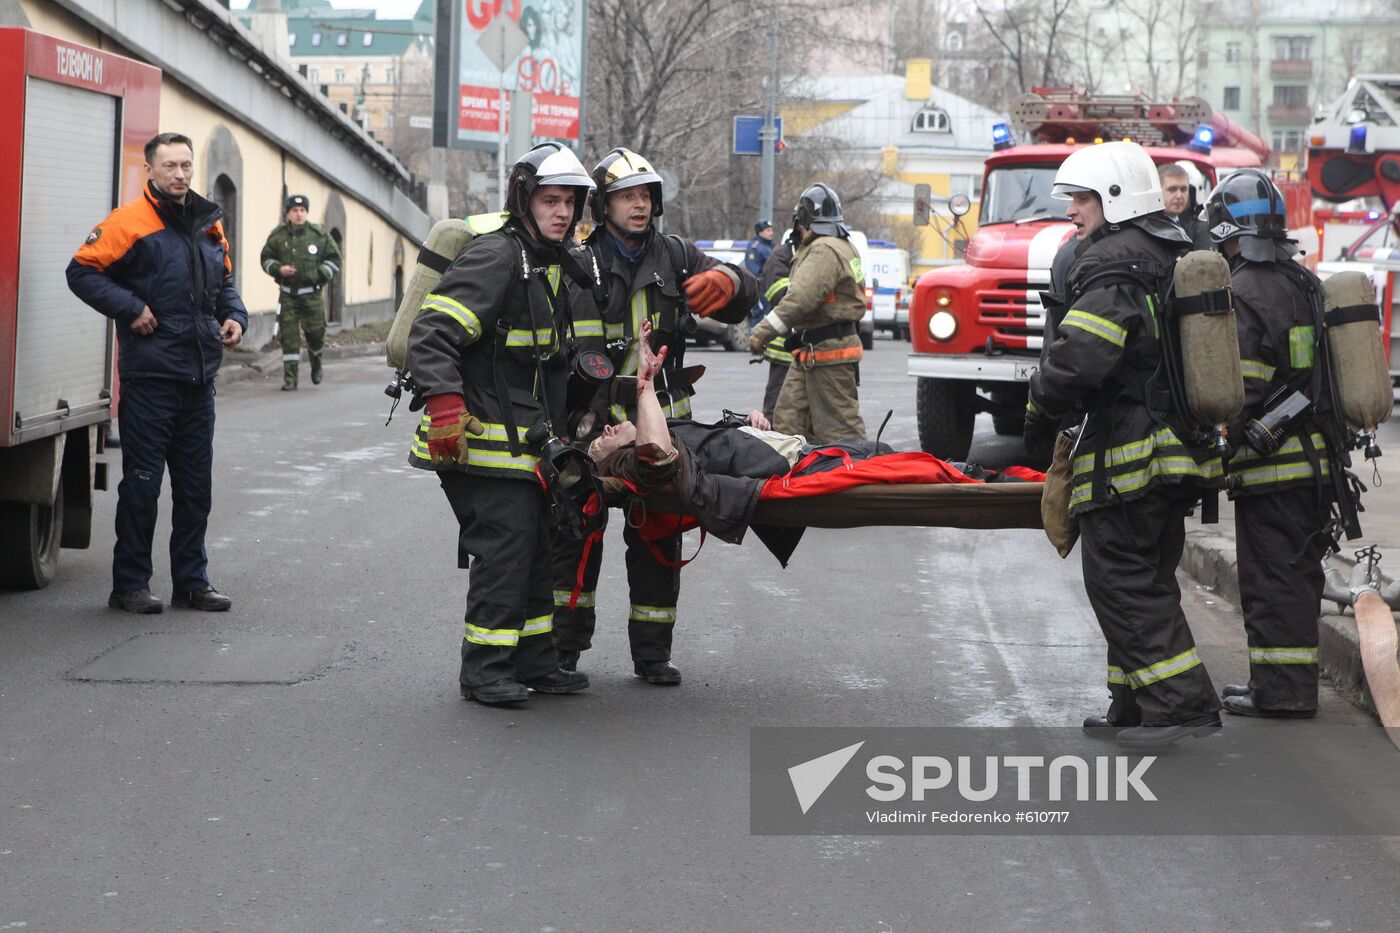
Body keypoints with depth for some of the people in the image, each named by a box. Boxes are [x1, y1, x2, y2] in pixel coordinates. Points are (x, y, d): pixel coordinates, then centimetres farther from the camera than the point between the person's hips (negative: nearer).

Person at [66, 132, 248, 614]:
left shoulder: (209, 225, 13)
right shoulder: (130, 221, -8)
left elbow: (224, 281, 27)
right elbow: (82, 270, -10)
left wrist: (234, 316, 8)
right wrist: (131, 308, -16)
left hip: (199, 376, 6)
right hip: (149, 375, -6)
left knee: (196, 484, 11)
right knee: (142, 482, -2)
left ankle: (191, 580, 20)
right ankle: (129, 584, 7)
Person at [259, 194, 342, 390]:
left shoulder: (319, 234, -1)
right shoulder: (278, 236, 1)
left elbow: (334, 259, 7)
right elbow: (266, 258, 11)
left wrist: (321, 275, -7)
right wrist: (278, 269, -8)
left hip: (311, 293, 0)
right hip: (287, 294, 0)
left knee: (316, 332, 3)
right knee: (288, 337, -5)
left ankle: (316, 363, 36)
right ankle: (290, 379, -2)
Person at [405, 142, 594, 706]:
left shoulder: (552, 266, 15)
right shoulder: (496, 257, -16)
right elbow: (431, 333, -23)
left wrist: (559, 427, 26)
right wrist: (445, 405, -31)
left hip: (526, 443, 10)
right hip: (485, 442, -10)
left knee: (538, 549, 14)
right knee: (503, 550, -10)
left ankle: (534, 663, 23)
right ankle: (484, 671, -1)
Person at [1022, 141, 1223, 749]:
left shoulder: (1111, 261, -13)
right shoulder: (1175, 259, 19)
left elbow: (1082, 353, -23)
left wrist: (1041, 412, -8)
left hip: (1129, 449, -10)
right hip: (1183, 447, 10)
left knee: (1121, 581, -7)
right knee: (1148, 580, 14)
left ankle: (1181, 702, -12)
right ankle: (1136, 710, 19)